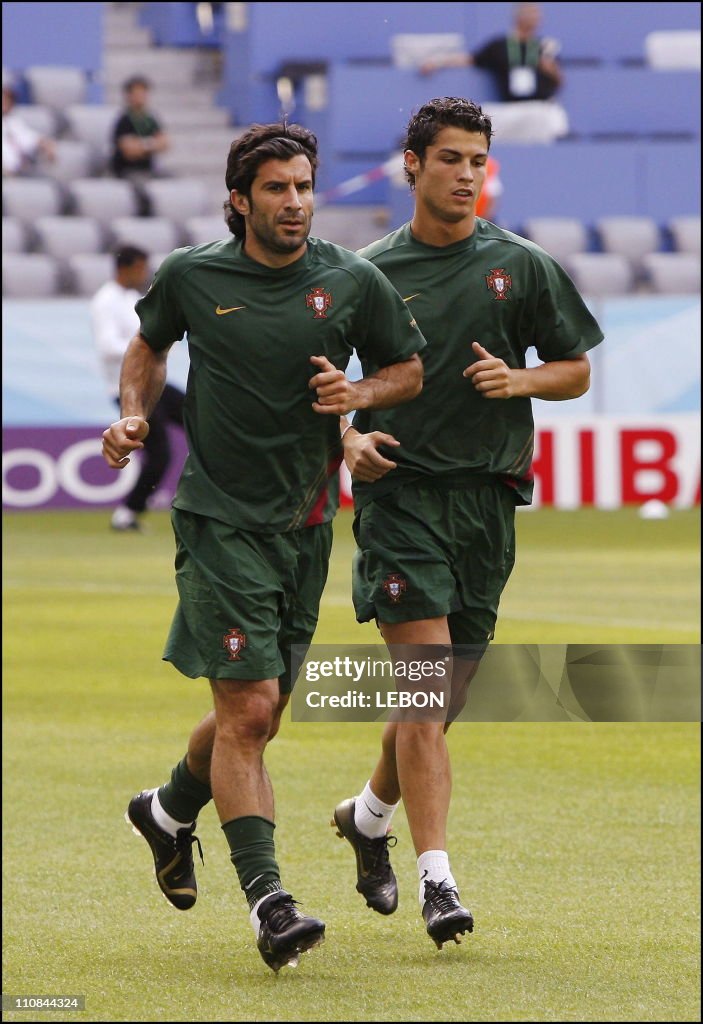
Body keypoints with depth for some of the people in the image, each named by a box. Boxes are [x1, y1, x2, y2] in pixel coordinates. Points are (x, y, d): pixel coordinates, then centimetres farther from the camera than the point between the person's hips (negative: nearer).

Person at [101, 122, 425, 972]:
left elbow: (409, 367, 12)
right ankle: (266, 900, -14)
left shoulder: (353, 283, 0)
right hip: (218, 518, -3)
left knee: (257, 717, 13)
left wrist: (360, 393, -8)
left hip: (305, 523, 3)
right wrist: (134, 416, 2)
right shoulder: (189, 277, -2)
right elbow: (149, 345, 18)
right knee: (248, 709, -15)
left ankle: (170, 809, 43)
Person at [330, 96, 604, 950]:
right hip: (399, 489, -3)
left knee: (447, 690, 10)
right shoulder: (369, 272, 4)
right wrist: (349, 439, -9)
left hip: (488, 498, 3)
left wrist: (518, 380, -8)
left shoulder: (522, 266, 7)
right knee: (425, 685, -15)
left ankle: (370, 813, 38)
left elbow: (576, 370, 12)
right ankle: (436, 878, -19)